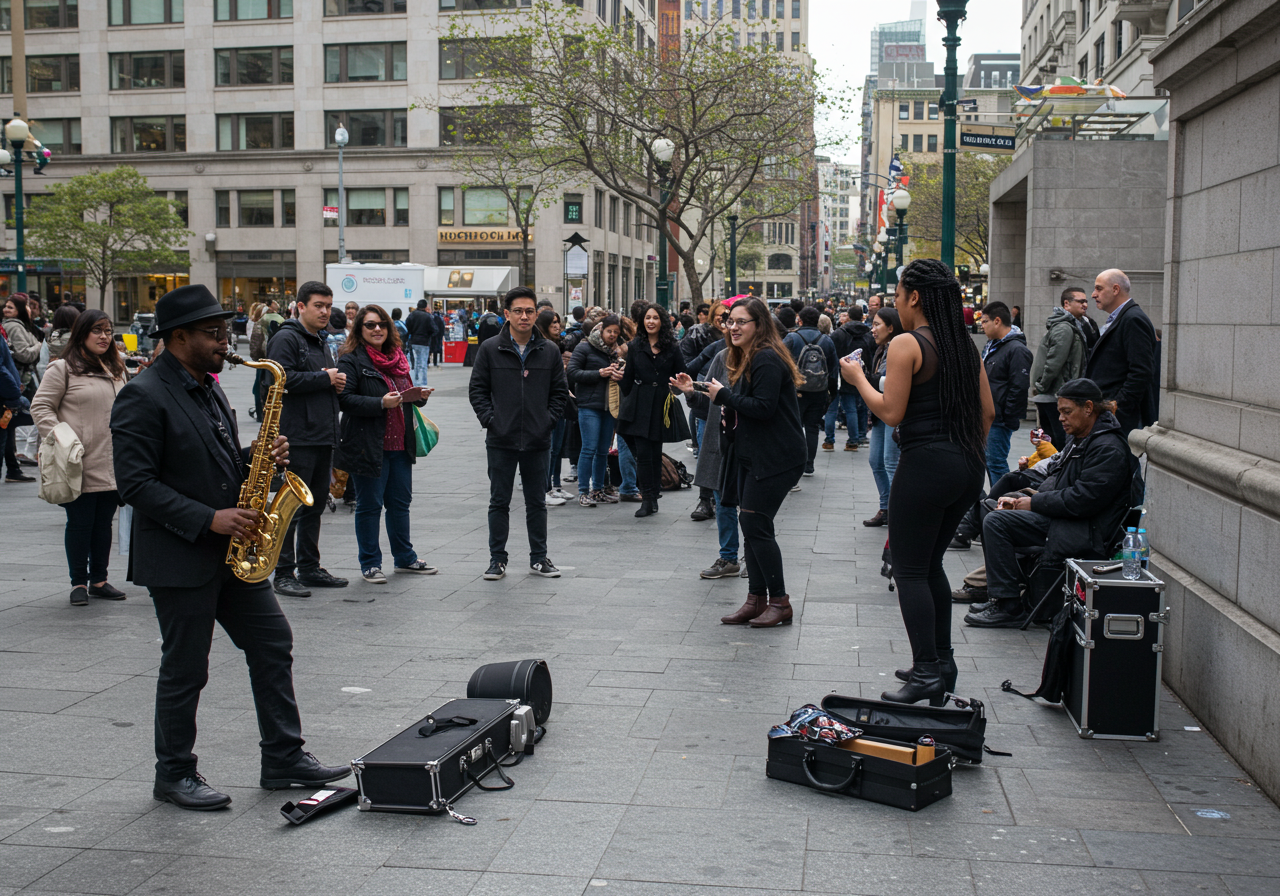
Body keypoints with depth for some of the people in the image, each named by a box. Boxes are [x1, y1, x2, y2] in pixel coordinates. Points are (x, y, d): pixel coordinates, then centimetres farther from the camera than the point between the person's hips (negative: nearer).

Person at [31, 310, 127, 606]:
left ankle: (99, 580, 21)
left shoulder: (116, 370, 16)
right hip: (80, 465, -6)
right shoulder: (63, 368, -5)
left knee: (104, 523, 11)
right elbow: (40, 407, -7)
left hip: (112, 465, 6)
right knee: (80, 523, 2)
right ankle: (79, 583, 13)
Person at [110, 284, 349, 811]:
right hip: (179, 557, -8)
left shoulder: (208, 389, 13)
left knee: (273, 644, 8)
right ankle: (174, 776, 19)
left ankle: (285, 759, 18)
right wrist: (209, 519, -24)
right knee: (185, 669, 2)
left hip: (232, 550, 9)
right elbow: (135, 484, -20)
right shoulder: (143, 397, -15)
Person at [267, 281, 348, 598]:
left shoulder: (322, 342, 21)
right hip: (297, 438, -9)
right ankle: (284, 573, 1)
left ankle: (309, 568, 23)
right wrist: (325, 379, -14)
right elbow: (283, 379, -22)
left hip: (323, 436, 9)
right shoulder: (286, 338, -8)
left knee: (315, 506, 14)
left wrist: (338, 381, 7)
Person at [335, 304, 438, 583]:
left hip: (400, 445, 7)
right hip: (369, 446, -7)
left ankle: (405, 558, 27)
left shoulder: (397, 357, 16)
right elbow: (345, 399, -17)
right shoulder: (351, 360, -8)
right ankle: (370, 564, 12)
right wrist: (381, 403, -26)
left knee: (400, 502, 15)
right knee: (370, 505, 1)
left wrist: (419, 396, 4)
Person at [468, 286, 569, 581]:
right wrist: (490, 419, -8)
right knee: (499, 502, 6)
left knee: (537, 501, 11)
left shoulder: (549, 351, 4)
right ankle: (497, 559, 16)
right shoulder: (490, 349, -1)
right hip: (501, 440, -1)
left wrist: (548, 420, -1)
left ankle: (539, 557, 21)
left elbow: (560, 391, 10)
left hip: (537, 441, 2)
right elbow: (477, 389, 2)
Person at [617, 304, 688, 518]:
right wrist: (627, 401, 7)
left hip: (662, 405, 0)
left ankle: (652, 498, 15)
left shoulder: (672, 347, 4)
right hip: (640, 405, 0)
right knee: (643, 454, -7)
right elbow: (628, 378, 8)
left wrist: (673, 393, -2)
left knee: (655, 453, 6)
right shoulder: (635, 346, 6)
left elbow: (680, 376, 7)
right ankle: (648, 500, -4)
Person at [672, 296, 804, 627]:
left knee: (756, 524, -10)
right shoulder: (746, 358, 17)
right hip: (752, 456, 10)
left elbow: (763, 408, -24)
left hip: (776, 458, -10)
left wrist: (724, 394, -15)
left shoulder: (767, 360, -16)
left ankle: (780, 602, 0)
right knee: (750, 525, 9)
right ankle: (756, 600, 16)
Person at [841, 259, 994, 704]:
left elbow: (891, 412, -15)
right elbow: (987, 411, 13)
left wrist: (858, 379, -1)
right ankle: (942, 662, 24)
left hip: (925, 464, -8)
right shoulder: (965, 344, 10)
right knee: (931, 565, 19)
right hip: (967, 467, 8)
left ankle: (926, 675, -1)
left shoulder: (907, 345, -11)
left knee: (910, 571, 0)